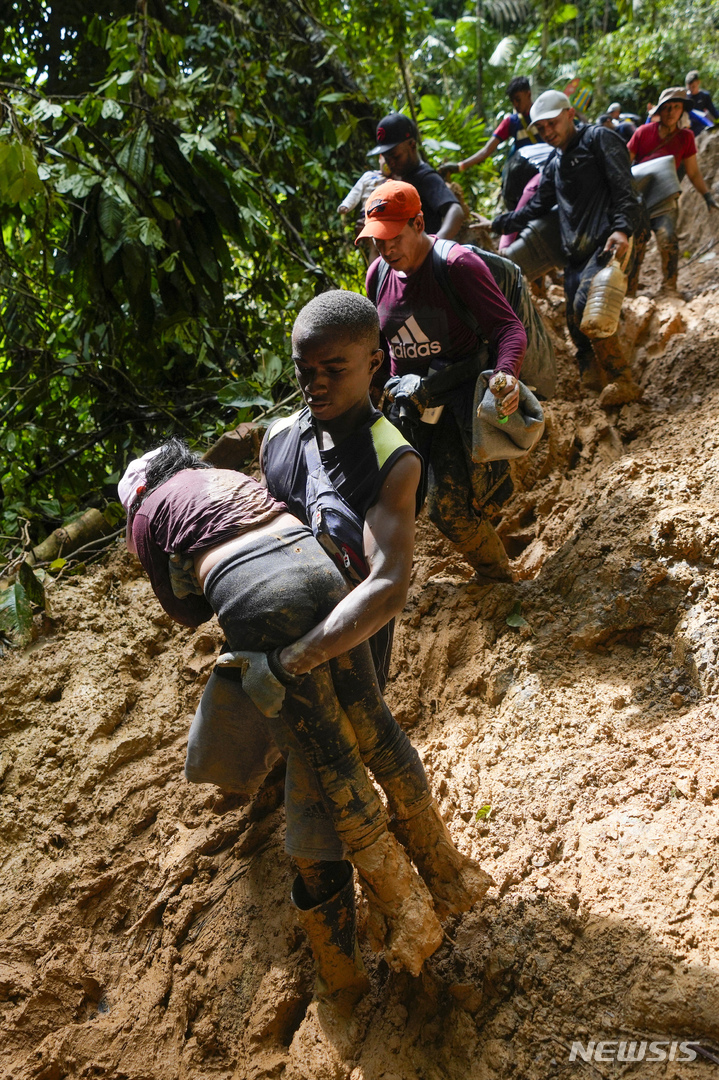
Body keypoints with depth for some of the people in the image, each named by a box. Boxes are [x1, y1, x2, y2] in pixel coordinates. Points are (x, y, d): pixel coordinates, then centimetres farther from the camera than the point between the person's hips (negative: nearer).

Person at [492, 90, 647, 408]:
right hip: (576, 251, 8)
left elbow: (624, 188, -10)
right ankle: (595, 382, 12)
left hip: (609, 242, -8)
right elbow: (538, 207, 36)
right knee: (576, 323, 1)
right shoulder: (554, 165, 25)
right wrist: (498, 224, 34)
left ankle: (622, 382, -19)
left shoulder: (599, 140, 2)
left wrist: (622, 229, -26)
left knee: (585, 306, -25)